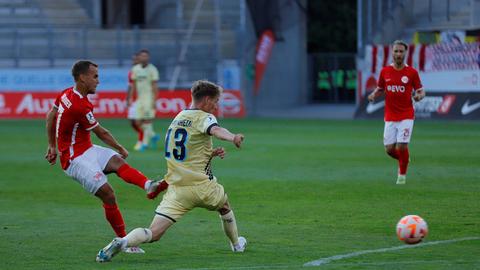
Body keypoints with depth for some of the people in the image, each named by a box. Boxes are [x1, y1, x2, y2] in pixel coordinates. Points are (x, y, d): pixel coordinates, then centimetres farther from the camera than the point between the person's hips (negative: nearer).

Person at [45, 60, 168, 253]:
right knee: (108, 195, -18)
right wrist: (122, 149, 8)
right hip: (75, 159, -8)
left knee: (117, 162, -21)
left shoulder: (66, 94, 6)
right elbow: (102, 133, -8)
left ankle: (148, 186, -49)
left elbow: (50, 117, 20)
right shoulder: (81, 107, -22)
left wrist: (52, 146, 29)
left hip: (87, 149, 8)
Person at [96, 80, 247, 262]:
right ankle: (236, 244, 50)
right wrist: (232, 137, -51)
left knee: (153, 234, -8)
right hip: (201, 185, -5)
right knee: (225, 208, 31)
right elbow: (215, 130, -31)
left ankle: (122, 242, -34)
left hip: (176, 189, 5)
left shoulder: (178, 118, 19)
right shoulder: (203, 117, -6)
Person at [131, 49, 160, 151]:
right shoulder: (135, 69, 8)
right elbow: (134, 84, 13)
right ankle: (153, 136, 25)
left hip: (149, 97, -6)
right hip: (140, 98, 6)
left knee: (148, 120, -7)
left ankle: (145, 143, 0)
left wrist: (154, 101, -17)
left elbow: (154, 86, -11)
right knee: (139, 122, 3)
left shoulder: (152, 69, -8)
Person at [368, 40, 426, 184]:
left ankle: (402, 175, 11)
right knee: (389, 149, 1)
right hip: (390, 117, 3)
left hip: (406, 116, -3)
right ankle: (404, 160, 35)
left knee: (401, 147, -12)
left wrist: (419, 96, -20)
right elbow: (380, 89, 16)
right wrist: (373, 95, -5)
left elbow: (421, 90, 3)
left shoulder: (412, 72, -3)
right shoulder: (385, 71, 4)